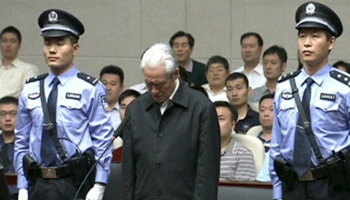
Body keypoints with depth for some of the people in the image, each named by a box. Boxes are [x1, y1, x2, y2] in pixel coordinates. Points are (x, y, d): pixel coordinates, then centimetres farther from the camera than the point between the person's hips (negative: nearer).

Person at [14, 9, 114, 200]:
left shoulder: (90, 90, -2)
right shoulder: (30, 91, 10)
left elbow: (103, 140, -4)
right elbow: (22, 143, 13)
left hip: (76, 184, -4)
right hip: (38, 185, 4)